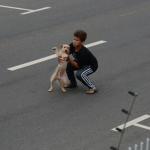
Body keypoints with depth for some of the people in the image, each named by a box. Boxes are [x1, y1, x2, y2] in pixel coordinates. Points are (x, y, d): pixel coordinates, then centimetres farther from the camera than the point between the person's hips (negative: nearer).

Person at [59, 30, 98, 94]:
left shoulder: (83, 52, -37)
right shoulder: (72, 46, -18)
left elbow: (78, 66, -30)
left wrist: (69, 59, -35)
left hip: (92, 65, -8)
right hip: (80, 62, 8)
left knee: (79, 74, -32)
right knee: (68, 66, -6)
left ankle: (93, 88, -15)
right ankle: (73, 83, 16)